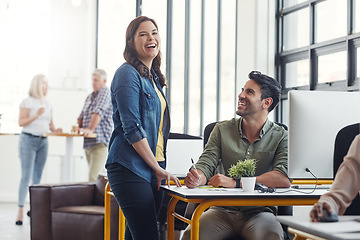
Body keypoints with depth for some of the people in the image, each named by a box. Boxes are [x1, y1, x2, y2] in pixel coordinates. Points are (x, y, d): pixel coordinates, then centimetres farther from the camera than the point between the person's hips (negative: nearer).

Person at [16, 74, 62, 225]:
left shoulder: (47, 104, 14)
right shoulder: (28, 102, -5)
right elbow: (21, 122, -10)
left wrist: (55, 130, 1)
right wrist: (36, 115, -21)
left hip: (43, 141, 6)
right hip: (28, 140, -6)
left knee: (37, 177, 6)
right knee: (26, 176, -10)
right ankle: (20, 210, -9)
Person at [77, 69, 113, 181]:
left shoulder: (105, 92, -5)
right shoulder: (90, 96, 21)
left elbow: (98, 112, -20)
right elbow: (82, 116, 24)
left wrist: (90, 129, -31)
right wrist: (78, 127, 4)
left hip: (100, 142, -9)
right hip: (87, 142, 9)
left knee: (94, 177, -19)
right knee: (99, 175, 12)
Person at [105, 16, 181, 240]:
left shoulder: (153, 77, 18)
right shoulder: (128, 74, -8)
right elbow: (132, 129, -15)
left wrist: (160, 168, 14)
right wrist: (158, 168, -12)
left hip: (154, 169, 8)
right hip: (130, 169, -8)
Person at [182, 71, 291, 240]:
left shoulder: (281, 137, 0)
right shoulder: (222, 130, 11)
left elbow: (284, 178, -16)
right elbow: (205, 164, 3)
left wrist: (235, 183, -21)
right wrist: (197, 178, -22)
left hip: (259, 212, -2)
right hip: (223, 210, 2)